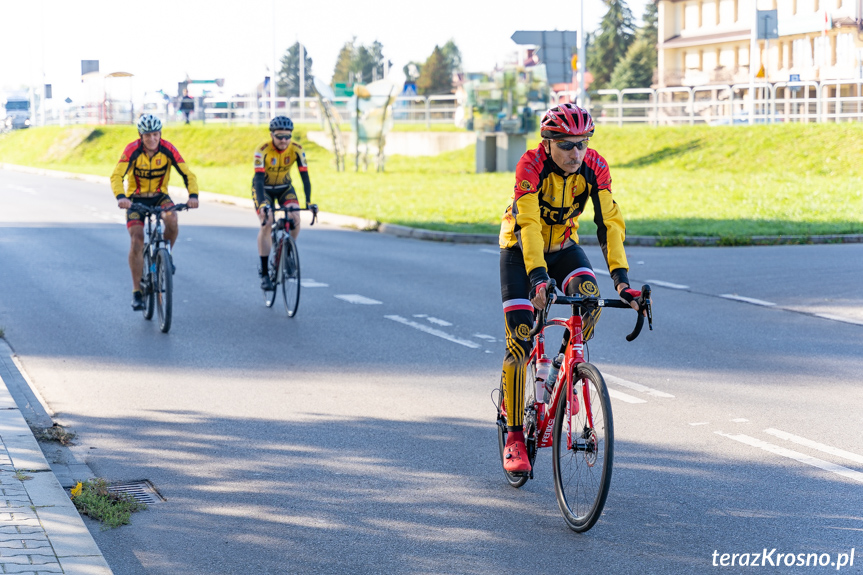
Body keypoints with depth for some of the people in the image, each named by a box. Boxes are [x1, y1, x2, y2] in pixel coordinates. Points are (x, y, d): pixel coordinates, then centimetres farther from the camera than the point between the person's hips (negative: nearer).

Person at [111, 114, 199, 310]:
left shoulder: (167, 149, -17)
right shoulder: (132, 150, -21)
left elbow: (187, 174, -20)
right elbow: (117, 176, -31)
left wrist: (193, 195, -39)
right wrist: (120, 197, -51)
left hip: (160, 196, 1)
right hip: (136, 198, -1)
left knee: (172, 220, -31)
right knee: (137, 240, -16)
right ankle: (137, 291, -7)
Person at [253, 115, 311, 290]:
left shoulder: (296, 149, -22)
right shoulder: (262, 150, -30)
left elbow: (305, 176, -23)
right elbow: (259, 179, -35)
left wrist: (308, 202, -36)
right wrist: (262, 204, -49)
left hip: (284, 187, 2)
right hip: (264, 189, -2)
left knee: (295, 218, -21)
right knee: (266, 224, -18)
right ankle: (264, 273, -11)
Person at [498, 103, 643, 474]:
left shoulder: (594, 167, -20)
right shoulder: (531, 164, -29)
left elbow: (610, 223, -23)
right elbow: (528, 224, -38)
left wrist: (621, 279, -35)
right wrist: (539, 278, -51)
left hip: (562, 246, 3)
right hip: (520, 249, -3)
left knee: (588, 294, -30)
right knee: (520, 341, -11)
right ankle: (514, 437, -3)